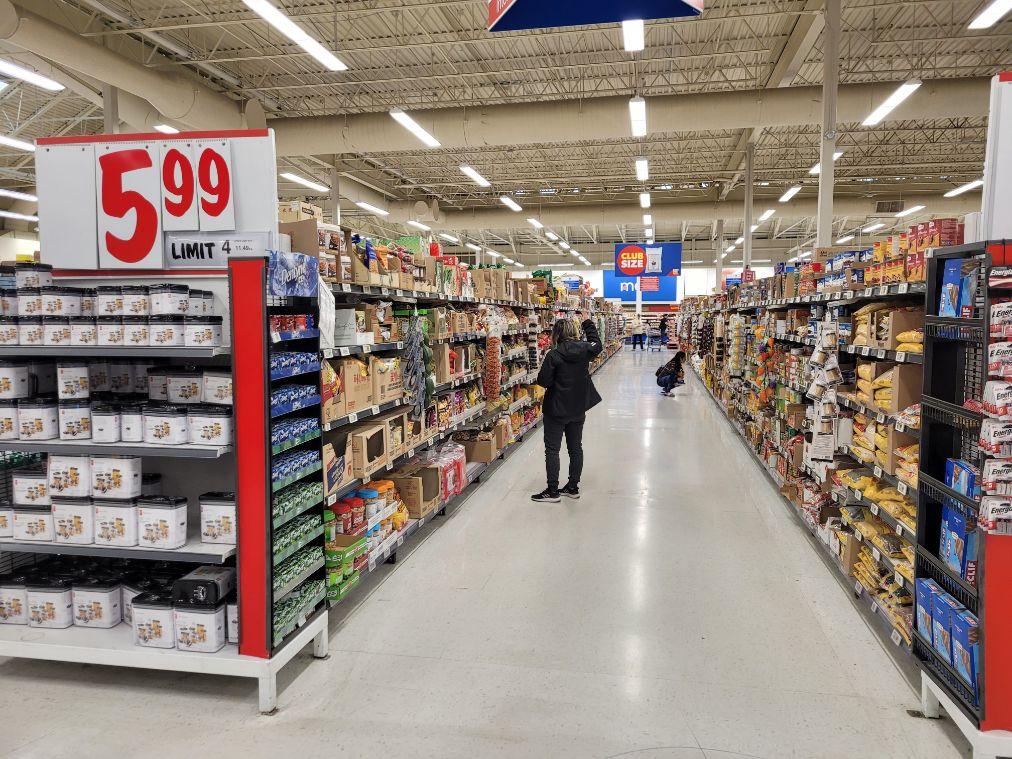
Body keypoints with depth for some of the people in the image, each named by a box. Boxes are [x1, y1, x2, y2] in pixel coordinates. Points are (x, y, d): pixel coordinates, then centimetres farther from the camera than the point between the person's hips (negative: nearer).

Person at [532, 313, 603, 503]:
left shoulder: (554, 355, -19)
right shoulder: (585, 349, -4)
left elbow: (543, 381, -17)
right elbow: (596, 345, 19)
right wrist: (588, 323, 28)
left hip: (556, 409, -5)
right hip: (578, 409, 6)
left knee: (552, 449, 3)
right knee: (576, 448, 15)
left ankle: (552, 491, 5)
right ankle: (573, 487, 23)